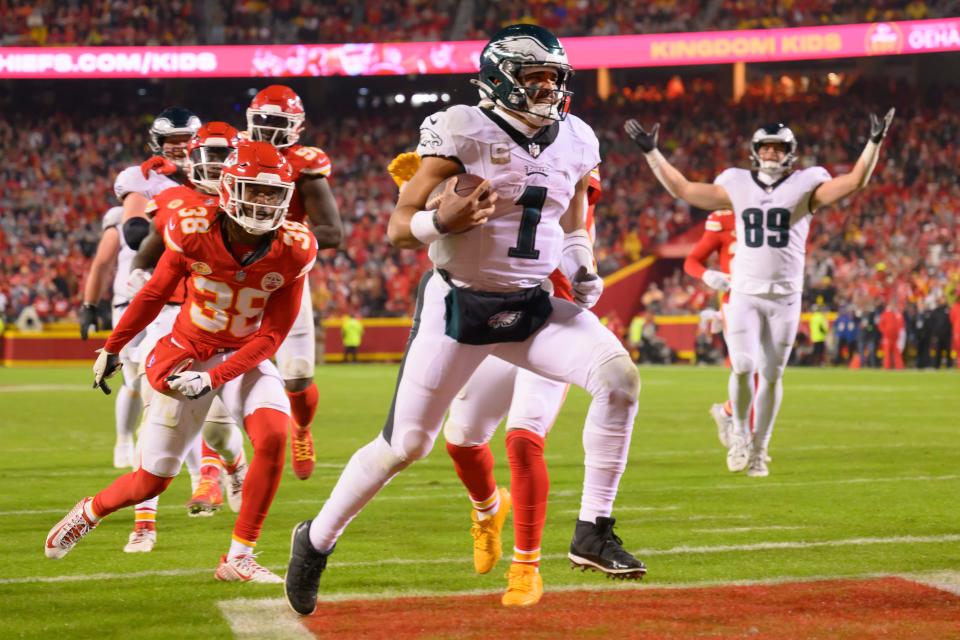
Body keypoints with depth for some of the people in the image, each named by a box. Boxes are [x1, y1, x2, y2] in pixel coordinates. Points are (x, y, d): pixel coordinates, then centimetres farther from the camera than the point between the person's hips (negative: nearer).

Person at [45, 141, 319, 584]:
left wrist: (214, 379, -21)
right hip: (186, 354, -1)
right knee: (152, 479, 3)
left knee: (273, 436, -28)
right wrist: (111, 348, 9)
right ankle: (90, 511, 38)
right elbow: (153, 295, -1)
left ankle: (239, 557, -14)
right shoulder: (193, 231, -20)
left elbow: (272, 334, -12)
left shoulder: (293, 250, -17)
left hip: (244, 357, 1)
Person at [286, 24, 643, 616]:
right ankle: (317, 540, 25)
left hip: (531, 306, 4)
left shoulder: (574, 142, 3)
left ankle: (594, 532, -9)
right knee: (405, 445, 1)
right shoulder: (464, 134, -13)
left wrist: (584, 272, 1)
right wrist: (444, 220, -32)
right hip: (458, 304, -4)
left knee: (620, 378, -19)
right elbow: (398, 228, -12)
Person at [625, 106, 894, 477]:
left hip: (785, 296, 0)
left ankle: (759, 448, 20)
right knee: (743, 367, -14)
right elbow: (682, 189, 9)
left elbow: (855, 182, -7)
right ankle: (739, 433, 10)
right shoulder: (738, 186, 7)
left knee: (771, 375, 5)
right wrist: (650, 152, 7)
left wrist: (874, 143, -17)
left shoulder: (805, 186, 2)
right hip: (744, 294, 0)